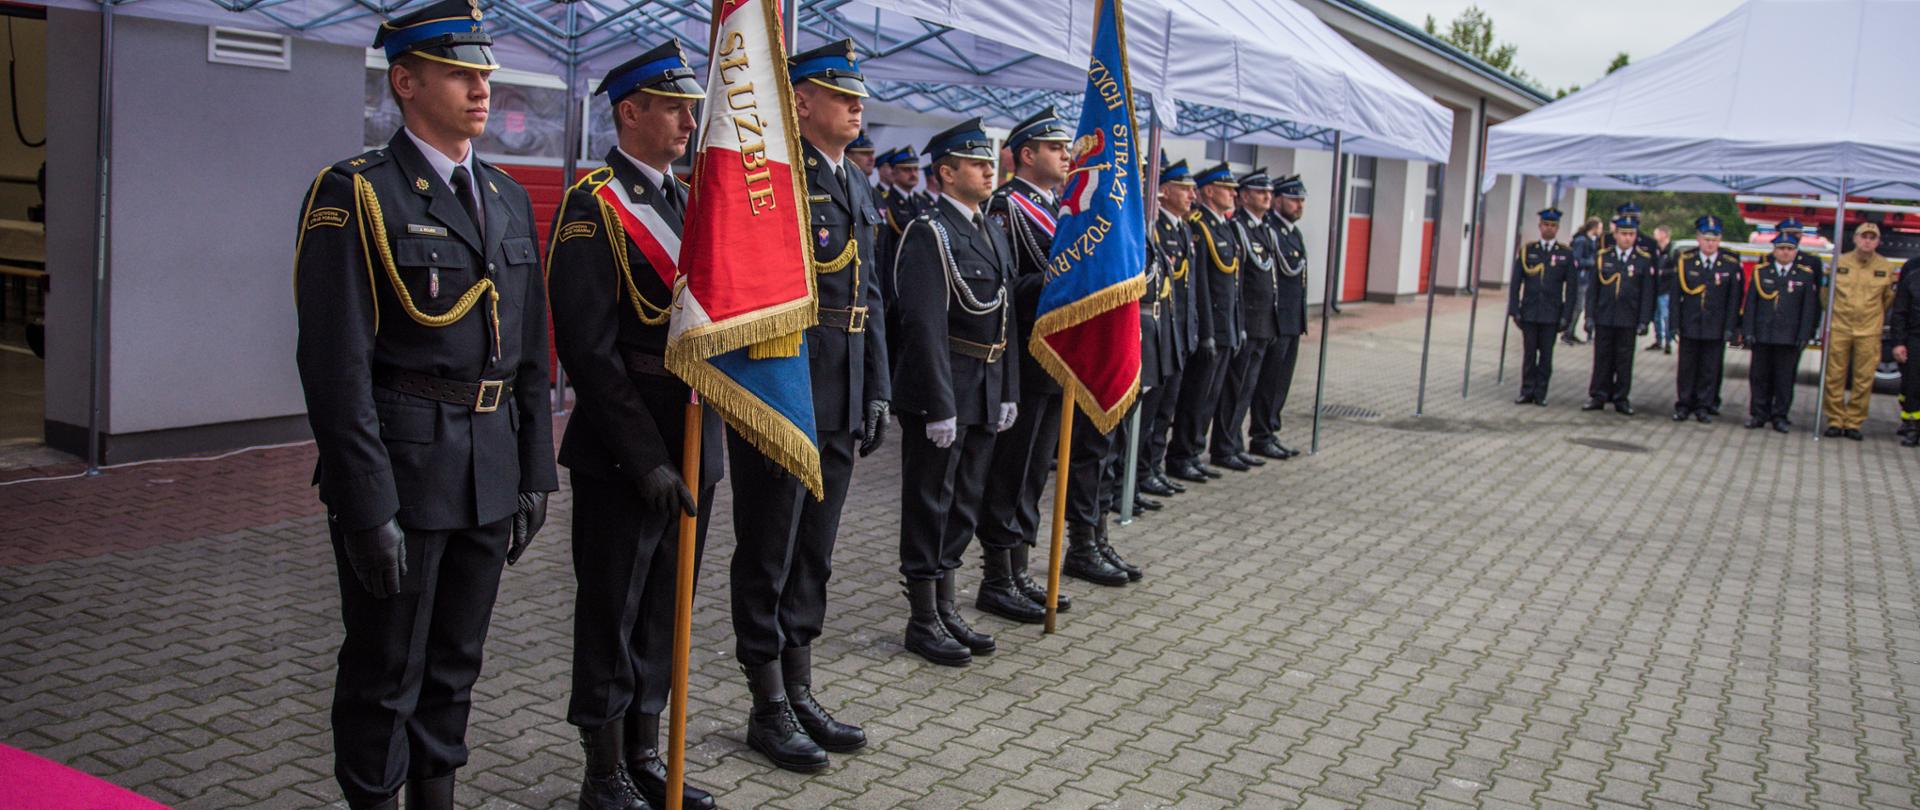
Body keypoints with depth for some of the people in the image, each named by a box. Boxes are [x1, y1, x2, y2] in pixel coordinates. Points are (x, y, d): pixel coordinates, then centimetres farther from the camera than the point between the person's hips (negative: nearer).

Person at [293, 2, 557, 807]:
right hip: (401, 469, -6)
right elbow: (336, 366, -15)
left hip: (490, 473, 6)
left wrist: (534, 473, 9)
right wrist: (369, 509, -18)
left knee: (456, 664, 17)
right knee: (386, 673, 7)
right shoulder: (355, 194, -9)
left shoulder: (507, 197, 11)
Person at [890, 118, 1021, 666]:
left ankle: (946, 609, 26)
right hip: (941, 391, -8)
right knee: (929, 503, 1)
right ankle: (923, 621, 12)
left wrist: (1008, 392, 11)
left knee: (964, 503, 15)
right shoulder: (928, 234, -13)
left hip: (985, 394, 8)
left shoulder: (994, 235, 14)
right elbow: (926, 326, -19)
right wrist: (939, 407, -22)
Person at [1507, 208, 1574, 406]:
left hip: (1551, 314, 0)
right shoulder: (1526, 251, 4)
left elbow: (1570, 289, 3)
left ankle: (1540, 394, 10)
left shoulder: (1566, 255, 4)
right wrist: (1514, 311, -2)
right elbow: (1515, 284, 4)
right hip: (1529, 313, 0)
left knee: (1546, 356, 4)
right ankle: (1527, 392, 11)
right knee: (1528, 354, 4)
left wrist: (1566, 316, -3)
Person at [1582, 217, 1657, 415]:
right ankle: (1599, 396, 13)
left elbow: (1647, 293, 1)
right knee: (1602, 358, 6)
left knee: (1624, 360, 5)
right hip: (1604, 317, 1)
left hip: (1628, 320, -1)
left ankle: (1621, 398, 12)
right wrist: (1590, 315, 2)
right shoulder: (1603, 257, 6)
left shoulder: (1644, 260, 3)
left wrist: (1644, 321, -5)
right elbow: (1593, 289, 7)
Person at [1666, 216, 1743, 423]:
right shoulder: (1684, 260, 0)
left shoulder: (1731, 264, 0)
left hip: (1716, 327, 0)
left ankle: (1704, 406, 14)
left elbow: (1734, 298, 1)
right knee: (1687, 367, 6)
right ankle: (1684, 405, 15)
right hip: (1689, 326, 0)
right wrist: (1675, 323, -4)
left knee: (1711, 368, 5)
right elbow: (1674, 294, 1)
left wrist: (1729, 327, -4)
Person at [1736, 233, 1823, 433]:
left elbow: (1809, 309, 3)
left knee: (1784, 378, 4)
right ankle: (1759, 414, 15)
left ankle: (1780, 416, 12)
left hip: (1789, 339, -1)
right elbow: (1750, 304, 4)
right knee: (1759, 376, 6)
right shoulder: (1760, 272, 6)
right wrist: (1748, 332, -3)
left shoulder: (1806, 276, 4)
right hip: (1762, 336, 1)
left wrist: (1804, 336, -4)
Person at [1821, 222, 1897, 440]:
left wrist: (1876, 317, 16)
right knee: (1835, 377, 1)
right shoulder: (1839, 263, 3)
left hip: (1869, 332, 0)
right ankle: (1835, 421, 10)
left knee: (1863, 381, 2)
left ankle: (1854, 423, 10)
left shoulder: (1886, 268, 4)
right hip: (1839, 329, 0)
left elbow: (1888, 298, 16)